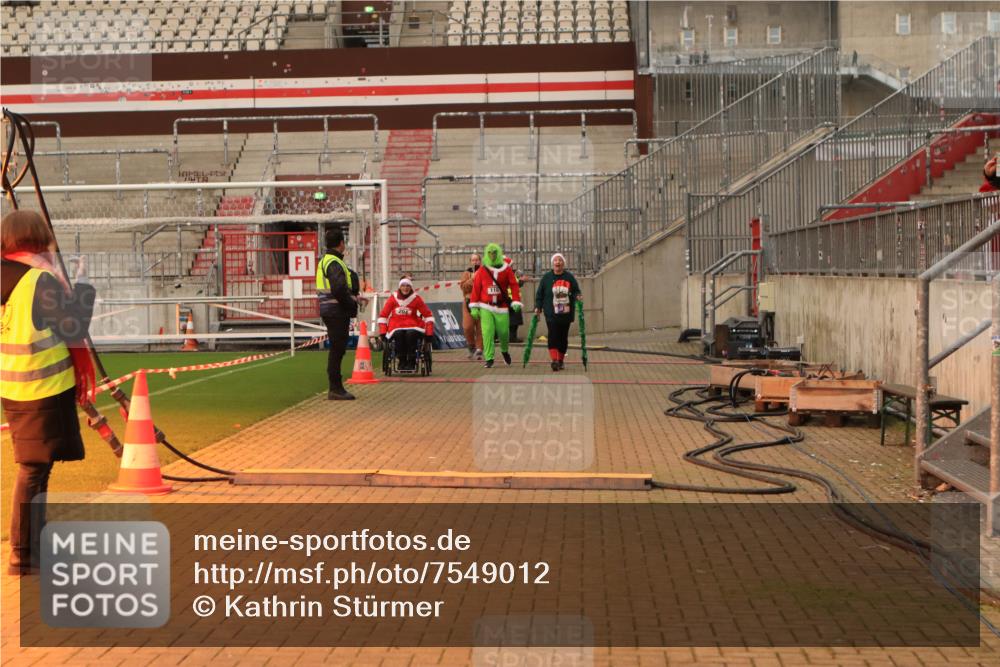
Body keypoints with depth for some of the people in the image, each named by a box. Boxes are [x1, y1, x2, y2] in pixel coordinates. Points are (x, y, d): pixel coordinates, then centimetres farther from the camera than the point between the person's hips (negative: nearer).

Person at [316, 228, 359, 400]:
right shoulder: (334, 263, -16)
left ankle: (336, 388, 20)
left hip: (331, 312, 10)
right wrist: (351, 302, -11)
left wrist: (352, 297, 14)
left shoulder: (325, 261, 18)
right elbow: (338, 289, -25)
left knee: (337, 349, 14)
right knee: (337, 349, -6)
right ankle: (335, 389, -3)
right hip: (337, 312, -10)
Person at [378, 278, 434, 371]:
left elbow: (428, 315, 3)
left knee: (411, 334, -34)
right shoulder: (393, 299, 3)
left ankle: (411, 362, -20)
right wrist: (383, 332, -3)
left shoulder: (416, 299, 0)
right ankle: (402, 361, -18)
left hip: (412, 326, -1)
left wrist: (429, 333, -5)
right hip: (396, 327, 1)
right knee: (399, 334, -32)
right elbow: (383, 315, 6)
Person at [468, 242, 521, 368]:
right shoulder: (482, 270, 2)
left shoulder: (506, 269, 2)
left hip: (501, 307, 0)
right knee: (487, 333, -8)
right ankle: (489, 359, -2)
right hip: (486, 308, 0)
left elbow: (514, 286, 0)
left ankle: (505, 351, 35)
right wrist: (474, 307, -3)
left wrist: (516, 302, -10)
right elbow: (476, 288, 1)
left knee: (503, 332, 4)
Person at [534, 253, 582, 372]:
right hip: (551, 314, -2)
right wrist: (538, 307, -5)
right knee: (553, 336, -16)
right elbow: (539, 294, 6)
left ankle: (561, 360, 23)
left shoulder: (570, 277, 6)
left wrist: (578, 297, -11)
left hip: (566, 314, 2)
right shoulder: (546, 278, 3)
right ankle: (554, 360, -22)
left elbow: (576, 291, 11)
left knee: (563, 337, 8)